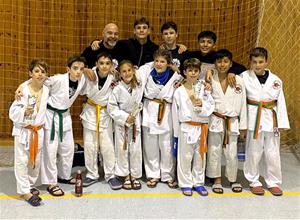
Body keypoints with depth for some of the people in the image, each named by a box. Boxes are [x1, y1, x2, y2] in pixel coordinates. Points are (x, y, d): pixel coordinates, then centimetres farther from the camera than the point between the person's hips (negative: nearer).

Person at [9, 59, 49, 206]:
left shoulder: (46, 90, -1)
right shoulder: (24, 91, -14)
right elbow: (13, 112, -12)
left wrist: (42, 124, 11)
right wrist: (24, 111, -29)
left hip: (38, 131, 4)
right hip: (23, 131, -4)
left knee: (35, 160, 13)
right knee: (22, 161, -1)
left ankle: (31, 185, 31)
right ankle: (25, 191, 8)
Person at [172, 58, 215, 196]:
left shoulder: (204, 88, 2)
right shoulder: (179, 91, -1)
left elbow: (211, 106, 1)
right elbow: (175, 113, 2)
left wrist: (202, 104, -20)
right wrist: (176, 133, 2)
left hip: (201, 127, 2)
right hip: (186, 127, -2)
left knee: (200, 157, 11)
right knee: (185, 157, 5)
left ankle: (198, 183, 25)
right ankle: (186, 184, 18)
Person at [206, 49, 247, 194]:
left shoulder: (238, 81, -2)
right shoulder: (210, 80, -2)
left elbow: (242, 104, 2)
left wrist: (243, 126, 4)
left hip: (232, 122, 0)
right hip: (215, 121, 0)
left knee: (232, 153, 6)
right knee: (214, 152, 7)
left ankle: (233, 179, 26)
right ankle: (217, 180, 23)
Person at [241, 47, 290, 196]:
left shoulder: (275, 80, 3)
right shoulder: (245, 77, -2)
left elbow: (281, 102, 6)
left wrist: (282, 123, 3)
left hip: (271, 119, 2)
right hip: (254, 119, -1)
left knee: (272, 153, 8)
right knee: (253, 152, 6)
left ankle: (273, 182, 24)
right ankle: (254, 182, 22)